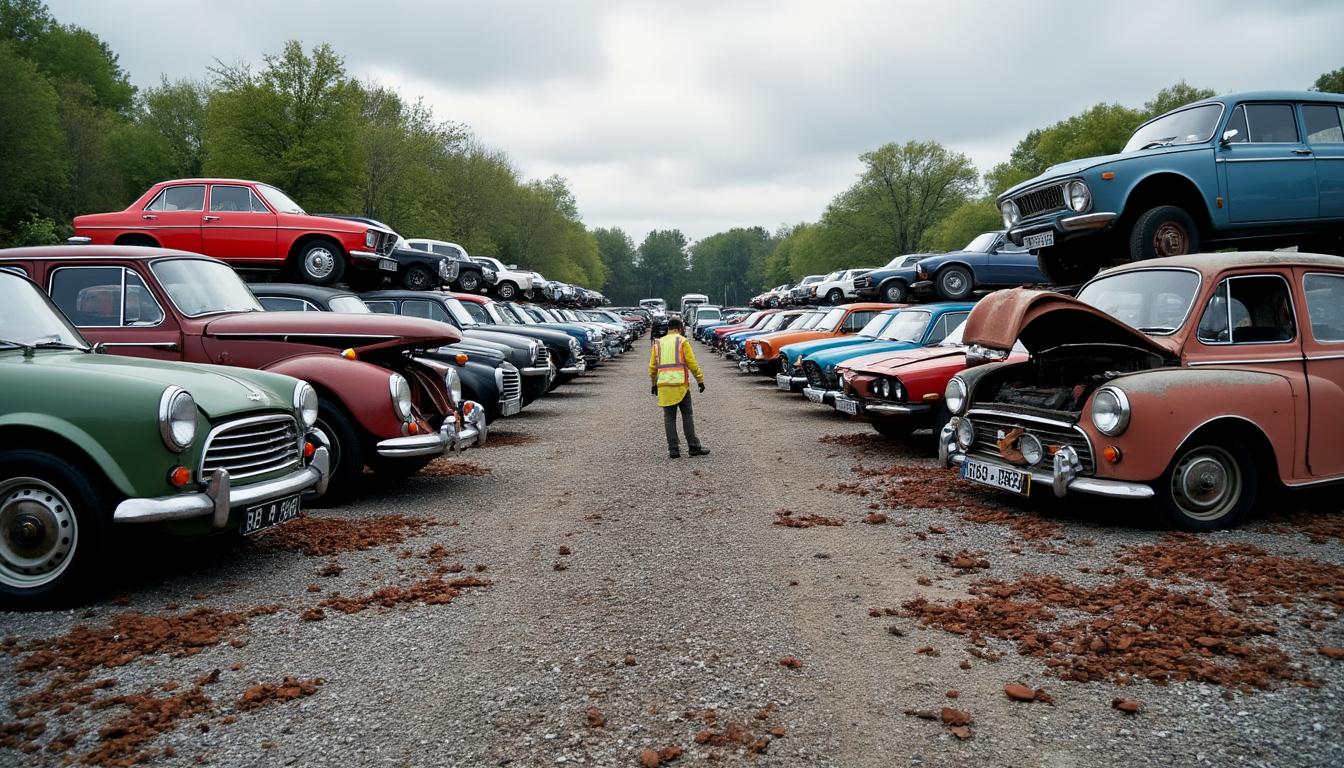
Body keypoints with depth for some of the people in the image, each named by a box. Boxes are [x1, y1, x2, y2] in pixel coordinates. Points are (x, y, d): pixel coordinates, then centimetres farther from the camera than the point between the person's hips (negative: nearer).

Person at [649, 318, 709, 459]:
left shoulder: (658, 344, 12)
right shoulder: (682, 341, 0)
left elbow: (652, 367, 13)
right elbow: (692, 363, -7)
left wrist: (654, 384, 24)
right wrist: (700, 380, -1)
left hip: (664, 386, 3)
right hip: (681, 384, -3)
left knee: (669, 418, 6)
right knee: (687, 416, 3)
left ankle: (673, 450, 5)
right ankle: (694, 447, 4)